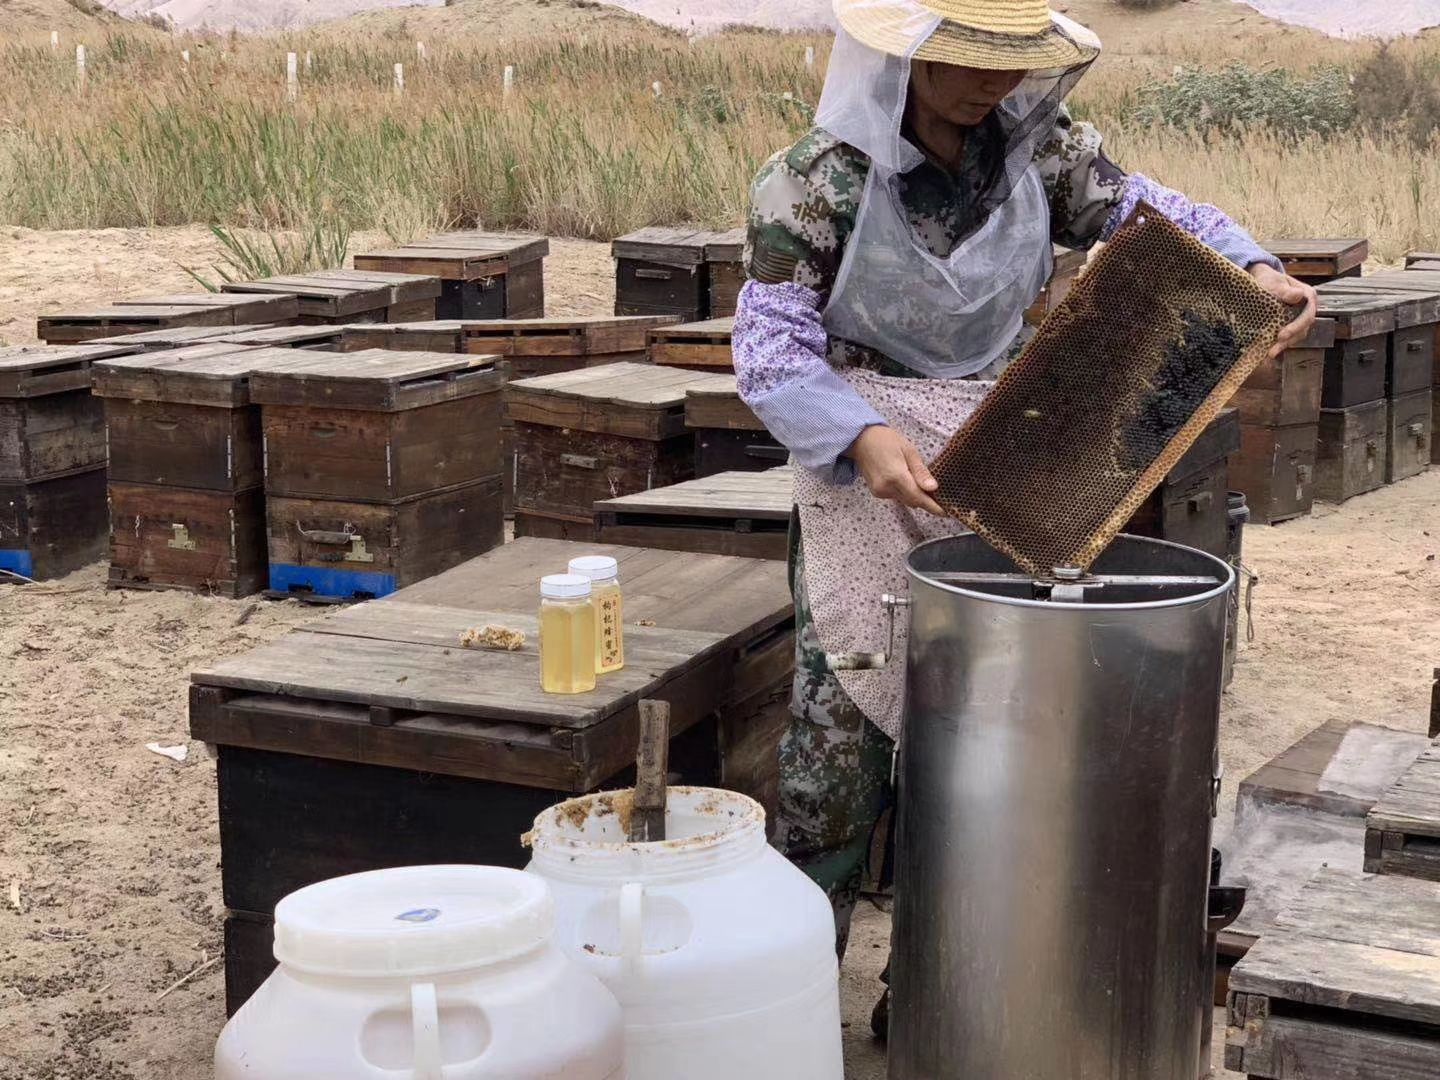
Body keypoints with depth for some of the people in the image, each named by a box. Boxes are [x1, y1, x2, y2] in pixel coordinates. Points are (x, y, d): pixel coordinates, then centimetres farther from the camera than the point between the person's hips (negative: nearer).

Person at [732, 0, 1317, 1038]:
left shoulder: (1038, 149, 0)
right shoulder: (819, 177, -13)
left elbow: (1146, 211, 12)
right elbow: (772, 349, -16)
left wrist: (1255, 269, -6)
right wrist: (864, 437, -31)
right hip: (865, 477, -4)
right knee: (841, 724, -5)